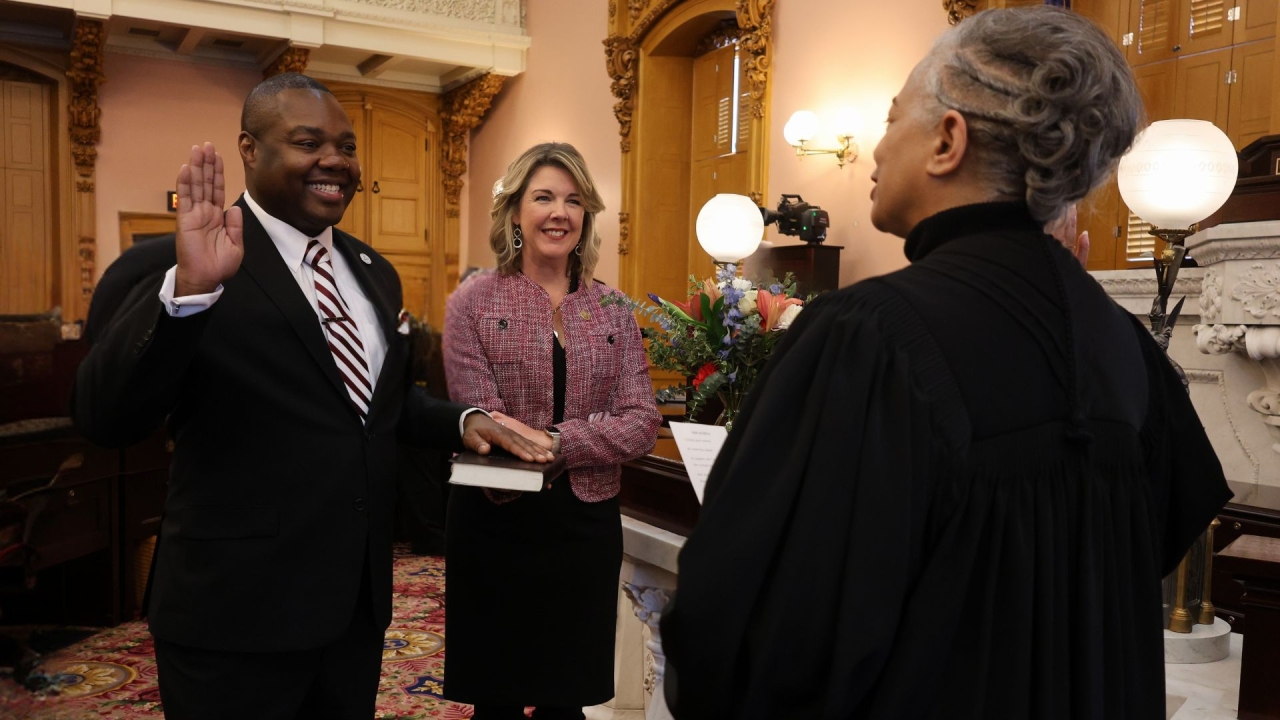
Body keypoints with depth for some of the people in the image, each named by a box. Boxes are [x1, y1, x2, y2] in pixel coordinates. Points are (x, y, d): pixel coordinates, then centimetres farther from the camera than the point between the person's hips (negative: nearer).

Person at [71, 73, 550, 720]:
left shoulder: (373, 272, 9)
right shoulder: (175, 268, -12)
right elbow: (104, 419, -22)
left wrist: (461, 421, -1)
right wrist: (188, 290, -37)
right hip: (237, 615, -6)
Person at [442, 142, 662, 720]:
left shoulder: (613, 311, 4)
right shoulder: (473, 302, -4)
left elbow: (642, 423, -5)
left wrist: (554, 441, -18)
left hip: (588, 522, 3)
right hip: (497, 523, -2)